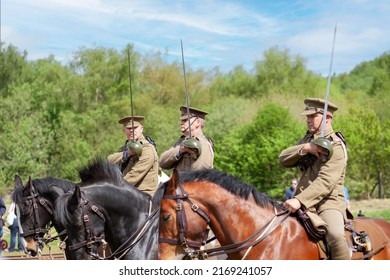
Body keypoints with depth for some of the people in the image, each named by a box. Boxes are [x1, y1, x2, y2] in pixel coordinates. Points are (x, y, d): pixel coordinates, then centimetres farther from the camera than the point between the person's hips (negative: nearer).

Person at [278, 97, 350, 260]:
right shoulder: (307, 139, 16)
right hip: (303, 203, 7)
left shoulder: (336, 146, -10)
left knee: (335, 236, -34)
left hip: (329, 203, -7)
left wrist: (300, 200, -34)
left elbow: (325, 182, -22)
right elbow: (283, 159, 4)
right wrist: (304, 149, -15)